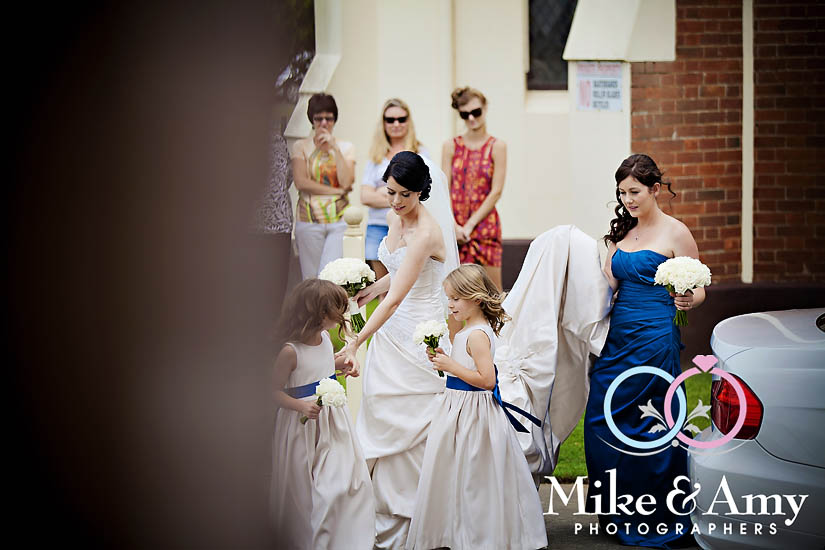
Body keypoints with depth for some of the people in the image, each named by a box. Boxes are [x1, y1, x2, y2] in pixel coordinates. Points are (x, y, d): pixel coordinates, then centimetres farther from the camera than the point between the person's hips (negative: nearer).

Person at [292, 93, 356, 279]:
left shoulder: (346, 148, 10)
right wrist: (337, 191, -8)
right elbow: (300, 182, -6)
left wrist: (335, 148, -6)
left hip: (339, 221, 0)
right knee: (311, 277, 0)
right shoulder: (301, 147, 7)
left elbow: (346, 182, -4)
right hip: (309, 220, 0)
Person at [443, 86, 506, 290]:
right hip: (453, 226, 2)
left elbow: (496, 192, -3)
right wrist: (454, 225, -8)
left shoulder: (497, 147, 2)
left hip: (485, 223, -2)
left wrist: (470, 224, -8)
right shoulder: (451, 146, 9)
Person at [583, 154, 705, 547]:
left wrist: (688, 301, -25)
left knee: (651, 428, -2)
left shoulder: (675, 233, -6)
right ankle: (617, 516, 21)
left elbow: (698, 290, -4)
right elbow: (609, 285, 14)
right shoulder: (621, 232, 13)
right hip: (617, 338, 7)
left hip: (654, 340, -7)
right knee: (601, 423, 6)